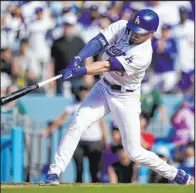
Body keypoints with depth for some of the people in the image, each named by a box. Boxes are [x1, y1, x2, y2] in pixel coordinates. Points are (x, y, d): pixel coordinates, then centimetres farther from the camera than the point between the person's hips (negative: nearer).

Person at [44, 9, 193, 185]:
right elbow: (98, 42, -22)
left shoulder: (143, 55, -28)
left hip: (126, 99, -5)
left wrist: (78, 72, -41)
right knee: (77, 124, -13)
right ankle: (55, 172, -8)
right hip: (103, 89, 5)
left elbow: (107, 66, -34)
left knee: (134, 152, -3)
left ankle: (174, 174, 17)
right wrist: (77, 59, -39)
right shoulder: (121, 27, -11)